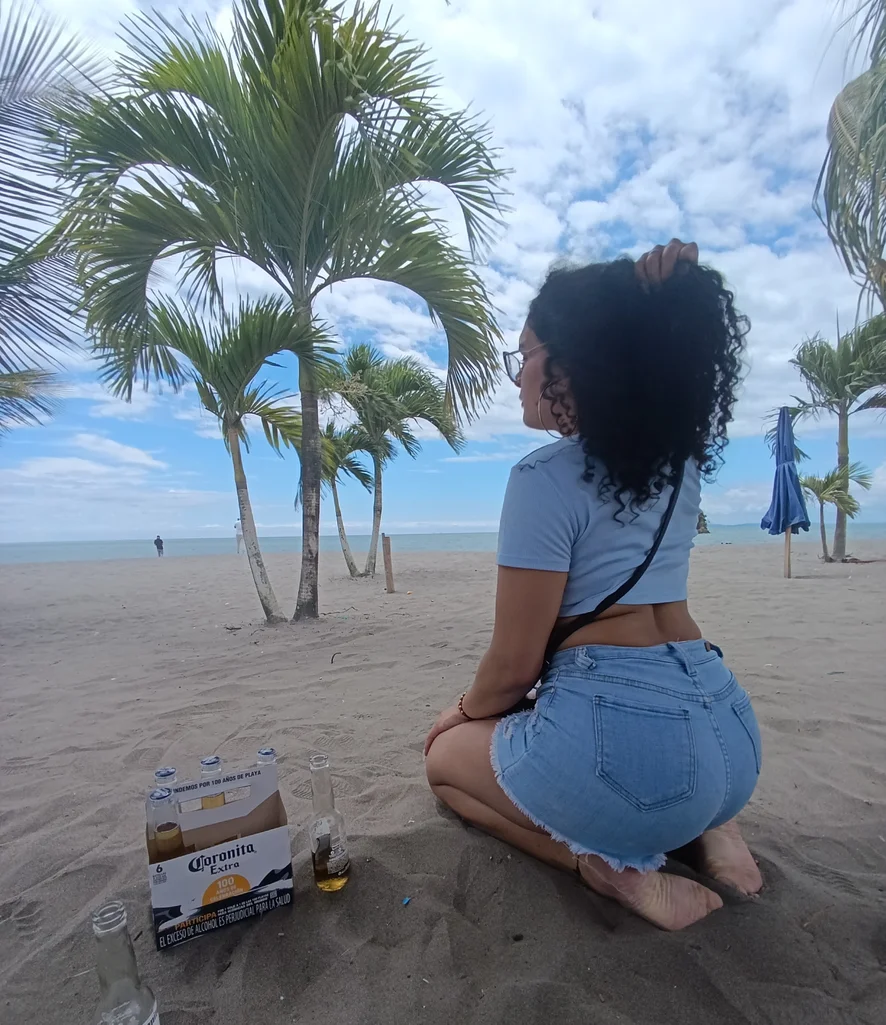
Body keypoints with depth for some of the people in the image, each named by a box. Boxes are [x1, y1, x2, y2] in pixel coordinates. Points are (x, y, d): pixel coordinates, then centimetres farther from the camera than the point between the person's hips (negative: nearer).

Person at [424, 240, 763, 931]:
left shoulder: (545, 478, -16)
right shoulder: (684, 457, 4)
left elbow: (515, 664, -12)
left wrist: (468, 710, 9)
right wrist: (668, 286, 10)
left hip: (622, 746, -7)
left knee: (447, 755, 21)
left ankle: (607, 862, 0)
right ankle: (704, 826, 13)